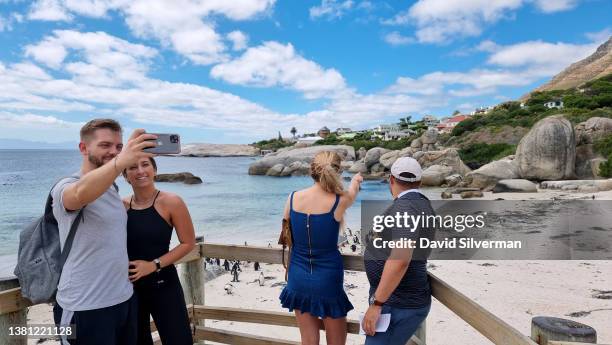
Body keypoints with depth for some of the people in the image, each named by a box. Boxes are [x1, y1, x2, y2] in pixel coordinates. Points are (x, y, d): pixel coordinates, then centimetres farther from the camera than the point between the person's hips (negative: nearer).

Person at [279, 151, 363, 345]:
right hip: (327, 280, -3)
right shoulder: (339, 201, -13)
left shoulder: (293, 198, -6)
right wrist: (356, 180, 35)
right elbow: (352, 193, 12)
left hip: (298, 278, 4)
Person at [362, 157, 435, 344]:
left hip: (399, 306, -9)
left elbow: (400, 258, -32)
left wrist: (376, 304, -28)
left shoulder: (405, 206, -21)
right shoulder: (421, 204, 9)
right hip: (401, 300, 9)